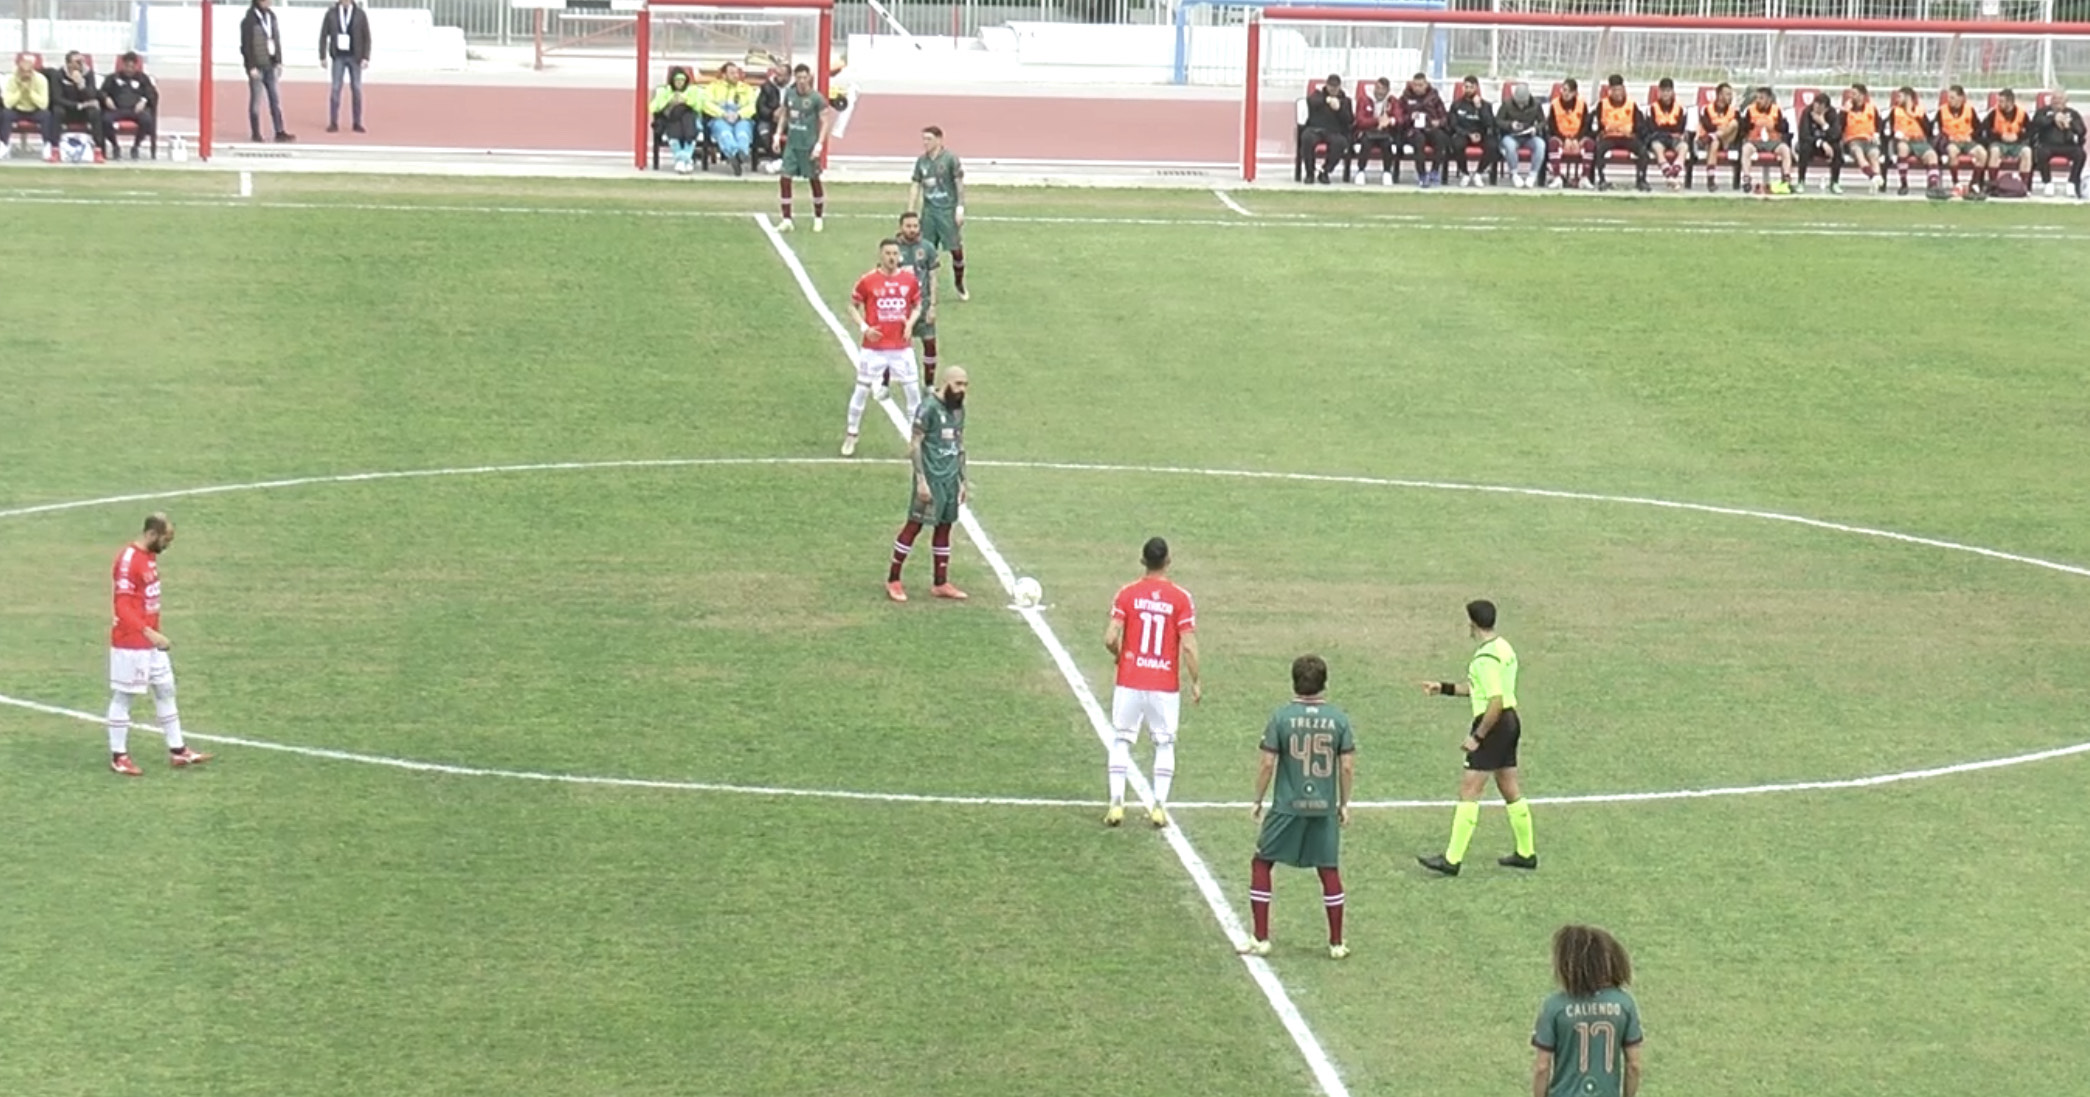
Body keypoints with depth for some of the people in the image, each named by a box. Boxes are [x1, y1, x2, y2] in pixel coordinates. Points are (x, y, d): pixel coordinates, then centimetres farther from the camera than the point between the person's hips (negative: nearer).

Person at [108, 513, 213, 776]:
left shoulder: (150, 555, 8)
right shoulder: (129, 560, -21)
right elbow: (123, 608, -25)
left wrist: (155, 633, 18)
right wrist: (149, 633, -34)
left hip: (151, 640, 9)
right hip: (130, 643, -9)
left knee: (165, 691, 13)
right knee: (123, 697, 2)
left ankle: (177, 751, 20)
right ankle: (118, 757, 10)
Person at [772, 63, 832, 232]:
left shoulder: (817, 98, -11)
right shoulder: (789, 93, 2)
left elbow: (825, 121, -9)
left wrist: (820, 144, -17)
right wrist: (778, 135, 8)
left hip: (809, 146, -4)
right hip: (791, 143, 4)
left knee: (814, 180, 8)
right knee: (784, 179, -4)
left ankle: (819, 218, 25)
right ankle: (787, 220, 2)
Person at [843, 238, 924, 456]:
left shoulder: (909, 280, 1)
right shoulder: (868, 281, -7)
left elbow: (917, 305, 13)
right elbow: (853, 306, 3)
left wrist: (911, 322, -7)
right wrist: (864, 327, -12)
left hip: (902, 347, 2)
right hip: (874, 347, -2)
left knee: (913, 390, 3)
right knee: (862, 390, 6)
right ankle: (851, 436, 20)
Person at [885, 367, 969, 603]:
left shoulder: (959, 409, 11)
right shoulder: (929, 408, -13)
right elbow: (914, 445, -15)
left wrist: (962, 480, 17)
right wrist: (921, 481, -19)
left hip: (951, 478, 7)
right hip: (931, 478, -7)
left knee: (944, 527, 10)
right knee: (915, 525, -4)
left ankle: (941, 584, 15)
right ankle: (893, 581, 3)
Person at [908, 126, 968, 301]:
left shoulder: (950, 158, -5)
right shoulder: (921, 161, 8)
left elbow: (959, 183, -4)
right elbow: (915, 186, 12)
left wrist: (960, 208, -9)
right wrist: (910, 212, 8)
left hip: (948, 210, -4)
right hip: (929, 211, 4)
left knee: (956, 249, -2)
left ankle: (959, 283, 18)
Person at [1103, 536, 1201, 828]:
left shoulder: (1127, 594, -5)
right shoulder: (1181, 599, -7)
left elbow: (1110, 639, -10)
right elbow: (1188, 646, -10)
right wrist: (1196, 682, 2)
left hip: (1130, 683, 0)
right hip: (1166, 685, 0)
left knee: (1121, 741, 11)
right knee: (1164, 744, 12)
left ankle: (1116, 804, 4)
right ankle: (1159, 807, 6)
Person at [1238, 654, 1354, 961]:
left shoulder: (1282, 717, -9)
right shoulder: (1339, 719, -3)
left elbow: (1268, 764, -8)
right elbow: (1347, 766, -2)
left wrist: (1258, 800, 4)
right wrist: (1344, 804, 11)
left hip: (1288, 807, -2)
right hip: (1324, 808, 2)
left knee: (1262, 864, 12)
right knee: (1329, 871, 11)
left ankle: (1261, 939, 9)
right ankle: (1337, 944, 15)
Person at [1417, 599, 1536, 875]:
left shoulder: (1486, 658, -20)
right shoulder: (1503, 648, 11)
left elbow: (1496, 702, -24)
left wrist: (1477, 736, -19)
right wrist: (1444, 688, 21)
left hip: (1493, 724, -10)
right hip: (1510, 721, 10)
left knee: (1469, 790, -7)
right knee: (1509, 789, 17)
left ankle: (1452, 860, -7)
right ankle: (1526, 853, 24)